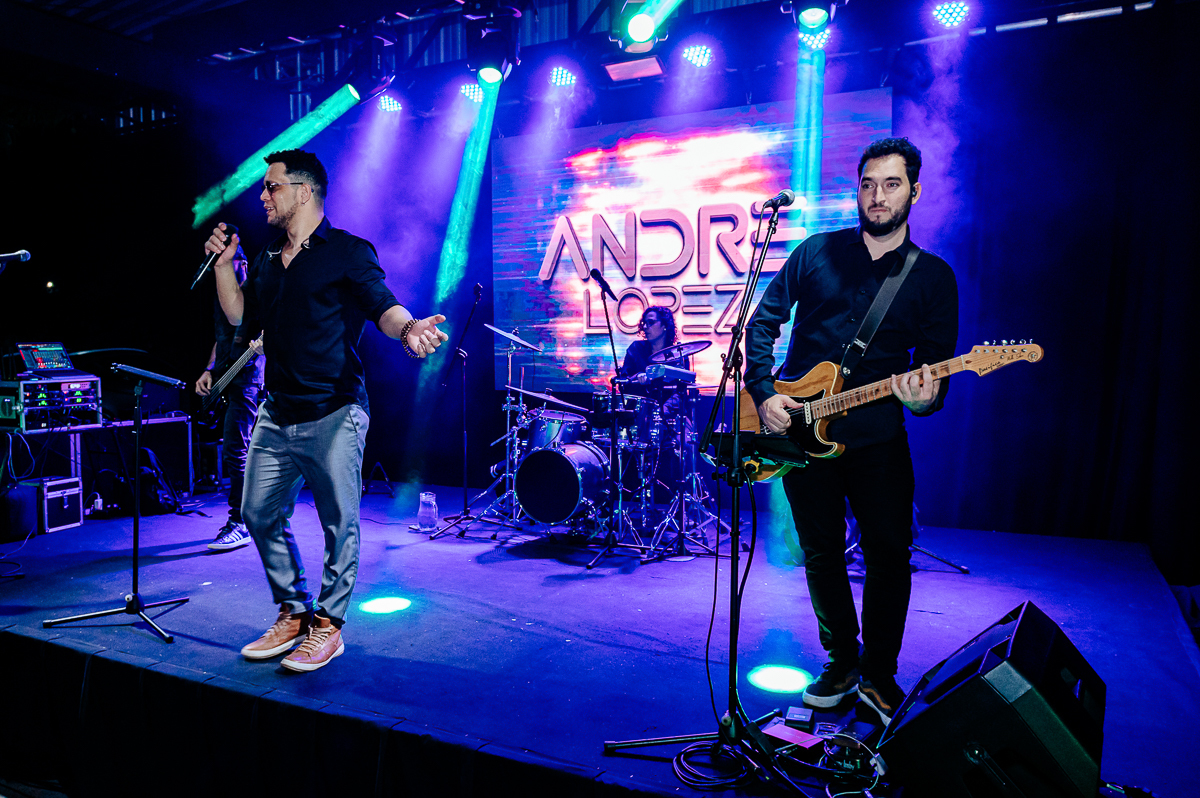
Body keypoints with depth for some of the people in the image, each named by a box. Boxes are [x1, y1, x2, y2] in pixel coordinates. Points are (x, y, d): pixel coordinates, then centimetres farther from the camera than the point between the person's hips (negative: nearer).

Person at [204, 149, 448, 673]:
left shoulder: (348, 252, -3)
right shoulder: (268, 260, 18)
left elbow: (383, 306, -13)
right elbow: (239, 314, 23)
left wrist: (408, 329, -34)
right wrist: (223, 262, 12)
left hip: (333, 413, -7)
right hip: (276, 415, 8)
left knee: (339, 524, -1)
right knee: (260, 514, 12)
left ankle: (328, 626, 15)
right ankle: (293, 614, 28)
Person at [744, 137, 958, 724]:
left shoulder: (934, 277, 5)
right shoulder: (816, 252, 5)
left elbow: (935, 366, 3)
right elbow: (762, 323, 7)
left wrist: (925, 396, -21)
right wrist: (764, 394, -6)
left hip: (878, 439, 0)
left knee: (889, 555, 0)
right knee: (822, 554, 9)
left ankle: (878, 676, 22)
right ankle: (841, 663, 28)